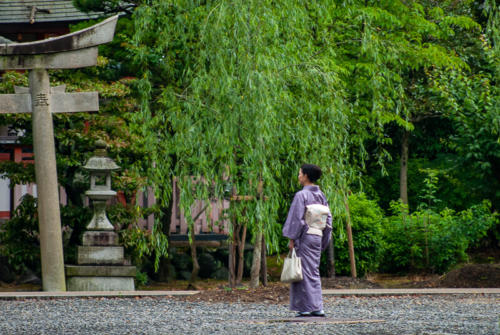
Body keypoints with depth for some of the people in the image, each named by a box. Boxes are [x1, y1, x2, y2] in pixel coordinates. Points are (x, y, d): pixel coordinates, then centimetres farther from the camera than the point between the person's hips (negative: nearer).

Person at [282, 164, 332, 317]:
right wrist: (323, 241, 17)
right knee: (314, 272, 12)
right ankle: (317, 307, 10)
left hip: (305, 236, -7)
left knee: (306, 272, -3)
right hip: (317, 237, 7)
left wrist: (292, 239, -11)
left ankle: (313, 307, -6)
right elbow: (328, 218, 12)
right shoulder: (321, 195, 11)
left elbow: (297, 219, -16)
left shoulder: (301, 195, -12)